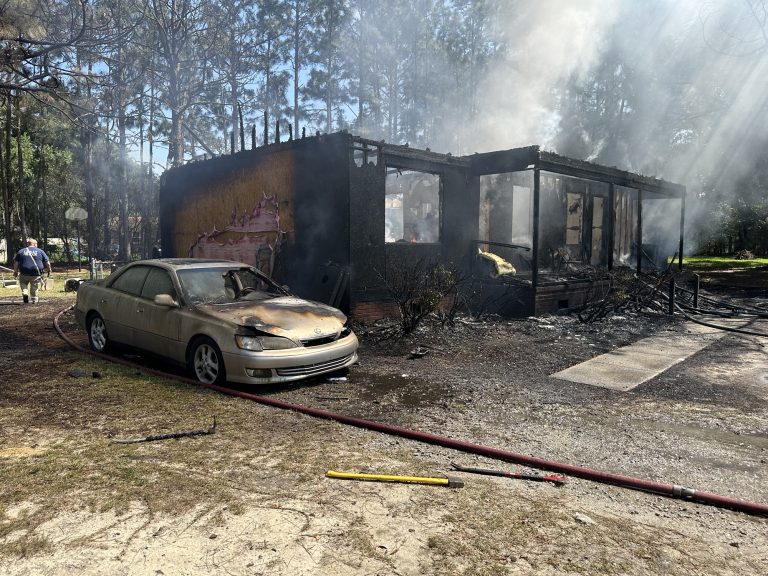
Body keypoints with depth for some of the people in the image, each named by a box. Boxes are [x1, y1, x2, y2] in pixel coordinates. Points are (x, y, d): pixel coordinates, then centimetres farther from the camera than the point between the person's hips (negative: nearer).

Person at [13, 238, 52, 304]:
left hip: (24, 274, 1)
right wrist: (49, 271, 13)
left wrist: (15, 272, 14)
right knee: (34, 289, 9)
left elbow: (16, 262, 8)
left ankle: (25, 293, -5)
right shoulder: (40, 251, 5)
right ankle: (34, 300, 11)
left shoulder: (21, 251, 9)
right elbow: (47, 262, 4)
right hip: (36, 274, -1)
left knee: (23, 284, 20)